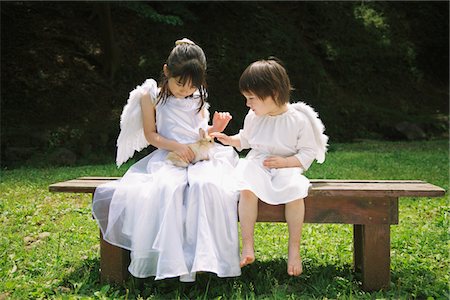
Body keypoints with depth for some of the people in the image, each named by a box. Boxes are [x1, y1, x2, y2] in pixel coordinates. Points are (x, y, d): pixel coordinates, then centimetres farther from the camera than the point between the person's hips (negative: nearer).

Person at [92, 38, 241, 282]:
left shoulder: (198, 98, 16)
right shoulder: (152, 96, 7)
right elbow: (151, 134, 4)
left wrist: (214, 129, 1)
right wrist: (176, 147, -13)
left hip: (199, 155, 2)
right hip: (168, 157, -2)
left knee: (206, 185, -34)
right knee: (167, 188, -38)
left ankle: (202, 257, -29)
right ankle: (173, 259, -29)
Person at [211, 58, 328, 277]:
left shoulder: (299, 119, -7)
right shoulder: (253, 117, 7)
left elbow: (308, 153, -3)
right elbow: (245, 139, 26)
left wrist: (284, 162, -16)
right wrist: (229, 140, 8)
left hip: (287, 168, -3)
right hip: (257, 165, 3)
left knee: (295, 191, -35)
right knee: (247, 189, -31)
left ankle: (294, 248, -17)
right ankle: (247, 246, -22)